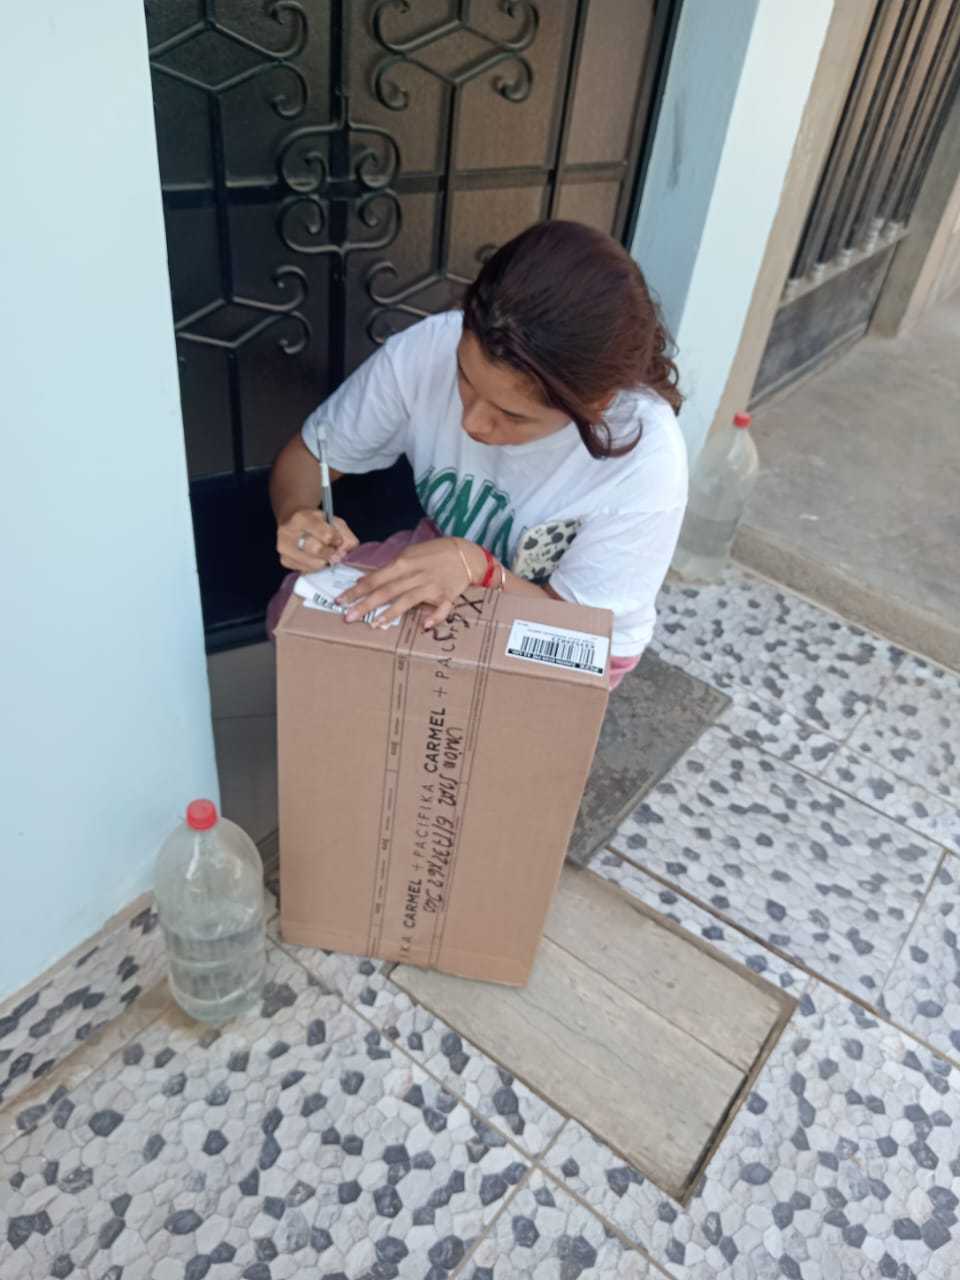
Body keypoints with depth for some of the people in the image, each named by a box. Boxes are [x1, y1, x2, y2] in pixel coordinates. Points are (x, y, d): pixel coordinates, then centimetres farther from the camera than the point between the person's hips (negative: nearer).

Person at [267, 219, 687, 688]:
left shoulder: (645, 463, -35)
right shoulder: (427, 351, -27)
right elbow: (307, 455, -12)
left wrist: (477, 568, -42)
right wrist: (295, 515, -35)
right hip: (452, 556, 3)